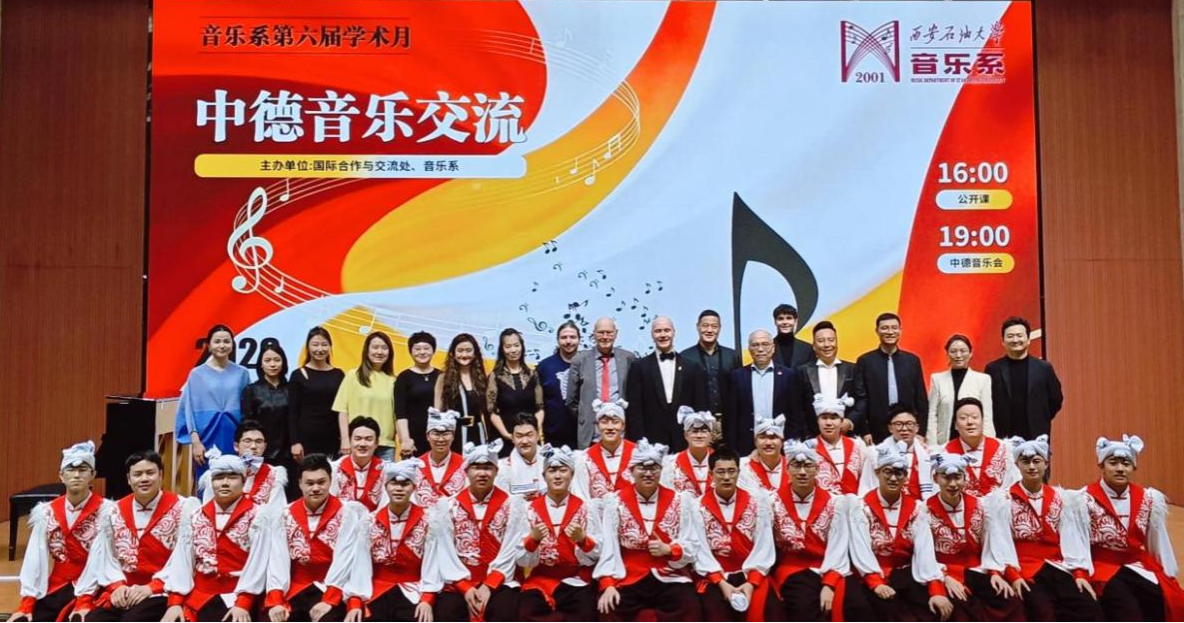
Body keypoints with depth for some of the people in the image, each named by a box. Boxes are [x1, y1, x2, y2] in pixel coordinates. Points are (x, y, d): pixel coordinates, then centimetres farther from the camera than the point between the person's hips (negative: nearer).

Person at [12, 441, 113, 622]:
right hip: (55, 589, 5)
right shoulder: (46, 512, 5)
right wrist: (26, 604, -7)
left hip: (90, 590, -4)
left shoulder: (105, 511, -8)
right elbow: (35, 559, -1)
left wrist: (85, 601, -21)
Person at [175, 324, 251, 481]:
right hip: (207, 437, -1)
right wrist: (195, 441, -7)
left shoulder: (241, 373, 6)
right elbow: (189, 409, 1)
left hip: (234, 439, 1)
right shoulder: (197, 374, 2)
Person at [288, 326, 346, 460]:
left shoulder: (338, 375, 8)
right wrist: (295, 442, -8)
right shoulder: (298, 375, 1)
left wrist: (345, 438, 3)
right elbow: (293, 412, -1)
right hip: (306, 439, -2)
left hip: (332, 439, 2)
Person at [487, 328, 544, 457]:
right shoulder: (495, 377, 1)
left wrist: (537, 430, -7)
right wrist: (506, 434, -12)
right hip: (505, 440, -2)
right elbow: (492, 411, -2)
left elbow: (539, 407, 9)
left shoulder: (532, 375, 9)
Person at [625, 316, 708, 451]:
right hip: (651, 442, -1)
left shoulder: (691, 367, 9)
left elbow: (700, 406, 8)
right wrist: (639, 441, -7)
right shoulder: (639, 367, 5)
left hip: (685, 442, 1)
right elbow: (634, 408, 1)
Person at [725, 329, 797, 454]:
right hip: (746, 447, 0)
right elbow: (731, 417, 5)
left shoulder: (788, 375, 5)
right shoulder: (738, 376, 6)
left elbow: (796, 415, 5)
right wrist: (731, 449, 0)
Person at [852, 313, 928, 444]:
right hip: (877, 434, -2)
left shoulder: (913, 360, 8)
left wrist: (921, 431, 4)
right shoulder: (865, 361, 2)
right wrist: (864, 431, -5)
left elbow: (921, 399, 9)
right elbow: (860, 399, 0)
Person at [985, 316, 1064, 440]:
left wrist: (1040, 422, 8)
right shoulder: (993, 369, 2)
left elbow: (1056, 400, 12)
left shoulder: (1044, 368, 4)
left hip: (1037, 438, 1)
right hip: (1002, 439, -1)